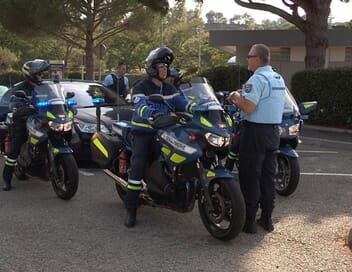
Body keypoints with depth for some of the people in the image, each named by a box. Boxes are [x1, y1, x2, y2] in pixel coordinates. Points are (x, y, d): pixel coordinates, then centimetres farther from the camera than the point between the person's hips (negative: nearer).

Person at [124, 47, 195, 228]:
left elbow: (182, 103, 3)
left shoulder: (169, 89, 15)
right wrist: (153, 114, -46)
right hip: (143, 133, -6)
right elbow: (141, 107, -23)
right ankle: (131, 209, -18)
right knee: (138, 166, -20)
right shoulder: (140, 88, -5)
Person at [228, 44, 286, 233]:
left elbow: (248, 107, -24)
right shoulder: (279, 79, 13)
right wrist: (241, 98, 17)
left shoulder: (257, 79, -15)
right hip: (273, 131, 8)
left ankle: (249, 221, 0)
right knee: (268, 176, 12)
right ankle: (266, 218, 17)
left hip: (255, 131, -8)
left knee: (250, 177, -2)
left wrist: (236, 97, -5)